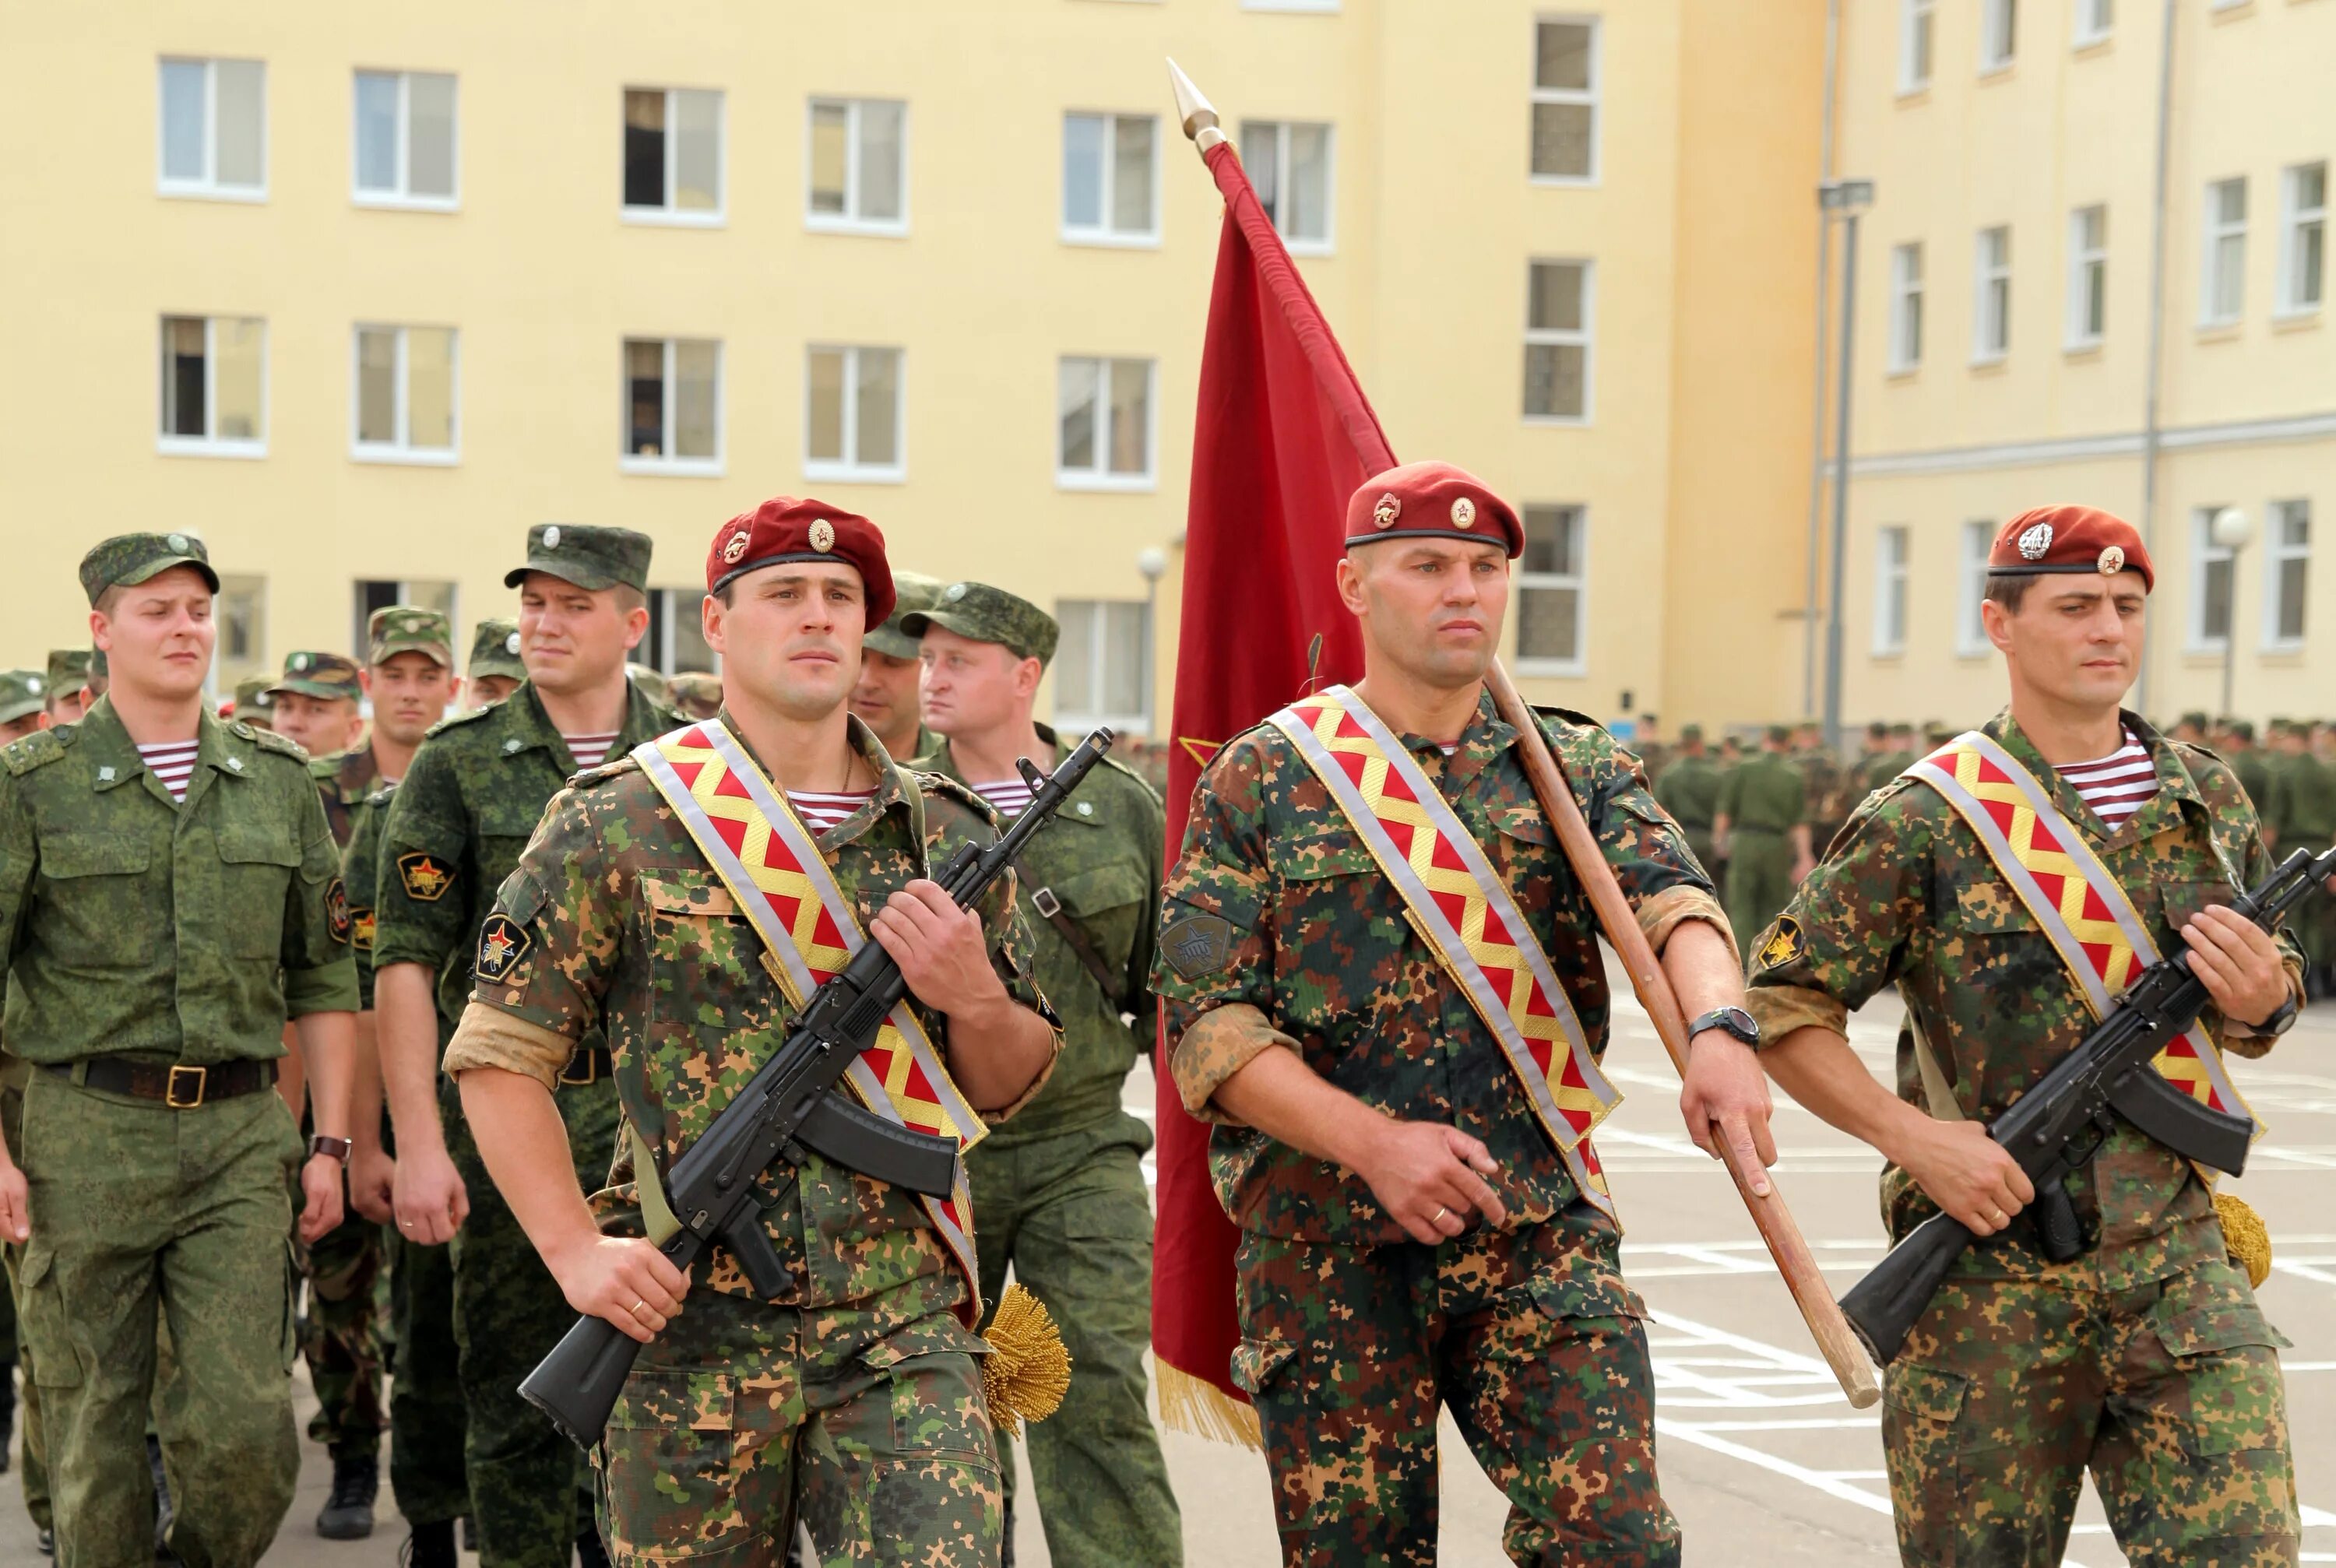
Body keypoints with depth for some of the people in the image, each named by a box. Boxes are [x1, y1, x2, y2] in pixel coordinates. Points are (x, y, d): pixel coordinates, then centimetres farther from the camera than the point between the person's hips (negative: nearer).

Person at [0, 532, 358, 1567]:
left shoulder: (278, 781, 9)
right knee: (96, 1429, 5)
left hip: (240, 1134, 2)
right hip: (87, 1132, -2)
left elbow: (323, 975, 13)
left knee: (246, 1424, -6)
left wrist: (330, 1143, 8)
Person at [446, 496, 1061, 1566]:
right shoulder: (618, 826, 0)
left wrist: (975, 997, -7)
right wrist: (577, 1249, -10)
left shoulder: (948, 835, 9)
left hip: (903, 1332, 2)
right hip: (688, 1332, -1)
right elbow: (497, 1055, 1)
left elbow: (1013, 1086, 15)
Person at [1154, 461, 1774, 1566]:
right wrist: (1373, 1143, -18)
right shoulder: (1263, 778, 4)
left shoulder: (1575, 767, 10)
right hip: (1326, 1251, -1)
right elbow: (1207, 1026, -3)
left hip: (1542, 1235, 1)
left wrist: (1720, 1029, -33)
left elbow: (1668, 896, -10)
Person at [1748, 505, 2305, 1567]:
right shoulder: (1925, 824, -5)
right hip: (1989, 1287, -3)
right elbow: (1779, 1006, -4)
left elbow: (2271, 993, 22)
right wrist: (1911, 1134, -15)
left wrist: (2257, 1002, -2)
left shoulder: (2210, 799, 9)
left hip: (2181, 1268, 3)